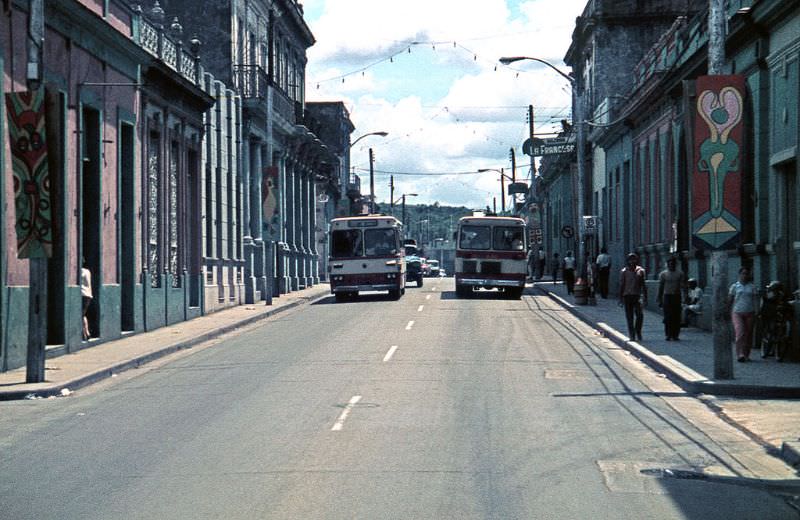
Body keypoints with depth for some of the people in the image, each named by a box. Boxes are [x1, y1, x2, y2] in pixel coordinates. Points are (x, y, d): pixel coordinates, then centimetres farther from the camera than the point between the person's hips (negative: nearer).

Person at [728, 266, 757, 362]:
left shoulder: (752, 287, 8)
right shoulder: (734, 286, 5)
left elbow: (754, 300, 8)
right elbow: (729, 300, 9)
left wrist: (755, 313, 0)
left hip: (749, 313, 2)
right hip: (737, 313, -2)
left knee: (748, 334, 3)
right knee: (740, 333, -16)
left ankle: (746, 355, 13)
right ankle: (740, 354, -19)